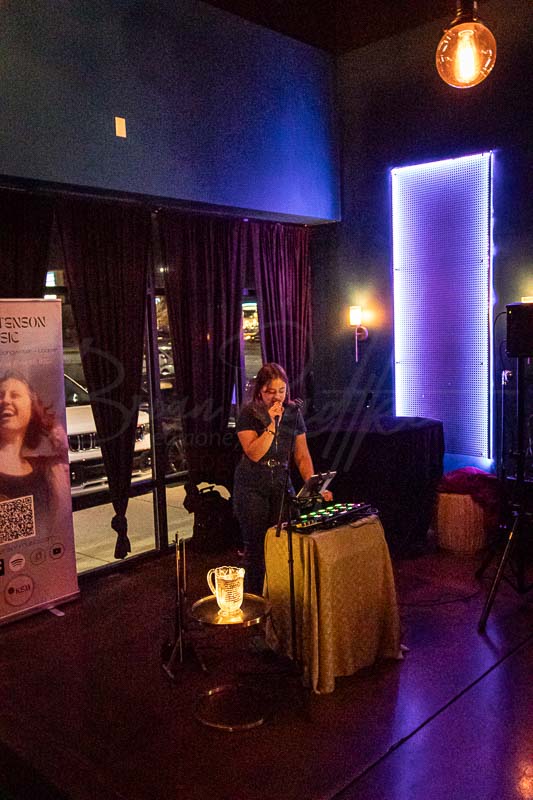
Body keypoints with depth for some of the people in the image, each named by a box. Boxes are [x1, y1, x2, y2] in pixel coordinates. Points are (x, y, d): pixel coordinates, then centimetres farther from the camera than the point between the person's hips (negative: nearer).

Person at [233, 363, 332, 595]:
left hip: (281, 484, 3)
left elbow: (302, 456, 5)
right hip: (252, 488, -3)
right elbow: (254, 453, -18)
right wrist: (271, 424, -23)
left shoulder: (293, 413, 3)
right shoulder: (249, 414, -8)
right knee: (256, 547, 3)